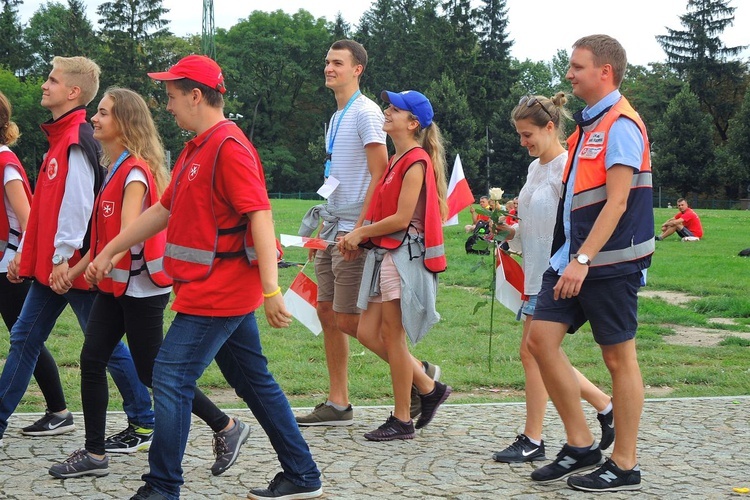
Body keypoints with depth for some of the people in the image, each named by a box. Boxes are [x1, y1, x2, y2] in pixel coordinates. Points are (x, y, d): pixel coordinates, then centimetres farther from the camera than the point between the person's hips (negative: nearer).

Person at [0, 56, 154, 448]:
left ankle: (145, 421, 11)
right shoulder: (58, 138, 15)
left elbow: (77, 203, -22)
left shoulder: (77, 142, -15)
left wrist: (62, 257, -22)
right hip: (49, 266, 10)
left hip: (72, 266, -10)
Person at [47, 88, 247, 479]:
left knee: (152, 372, 0)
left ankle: (227, 428, 12)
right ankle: (94, 454, 10)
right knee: (92, 360, 3)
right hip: (115, 284, 9)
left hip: (141, 285, -9)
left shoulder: (135, 170, -16)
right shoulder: (115, 167, 12)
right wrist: (76, 269, 16)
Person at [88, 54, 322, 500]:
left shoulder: (229, 147, -15)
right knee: (254, 381, 13)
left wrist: (271, 290, -29)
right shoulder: (197, 149, 16)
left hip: (217, 291, -10)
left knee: (171, 379, -7)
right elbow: (163, 210, 23)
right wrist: (110, 252, 25)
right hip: (224, 291, 10)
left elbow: (260, 216, -23)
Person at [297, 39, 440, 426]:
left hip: (353, 233, -10)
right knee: (327, 312, 8)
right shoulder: (336, 118, 17)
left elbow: (379, 175, -18)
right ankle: (338, 405, 14)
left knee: (348, 319, -8)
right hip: (332, 231, 10)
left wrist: (359, 230, -23)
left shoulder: (366, 113, -11)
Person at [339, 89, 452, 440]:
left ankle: (402, 421, 6)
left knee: (392, 336, -4)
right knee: (368, 333, 8)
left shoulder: (416, 161, -11)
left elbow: (401, 218, -17)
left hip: (405, 253, -10)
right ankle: (429, 388, 19)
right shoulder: (396, 161, 18)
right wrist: (359, 236, 5)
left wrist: (361, 232, -7)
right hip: (386, 254, 10)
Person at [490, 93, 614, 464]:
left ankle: (532, 441, 3)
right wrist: (509, 229, 5)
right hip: (536, 274, 9)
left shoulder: (568, 168, -14)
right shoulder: (535, 168, 15)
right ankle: (606, 407, 24)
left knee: (533, 353, -6)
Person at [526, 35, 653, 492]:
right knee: (542, 338, 3)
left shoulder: (621, 125, -13)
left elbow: (617, 201, -20)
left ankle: (625, 466, 11)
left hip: (610, 261, -9)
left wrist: (584, 259, -25)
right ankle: (580, 444, 13)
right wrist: (571, 257, 18)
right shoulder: (588, 124, 15)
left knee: (619, 356, 0)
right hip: (574, 256, 9)